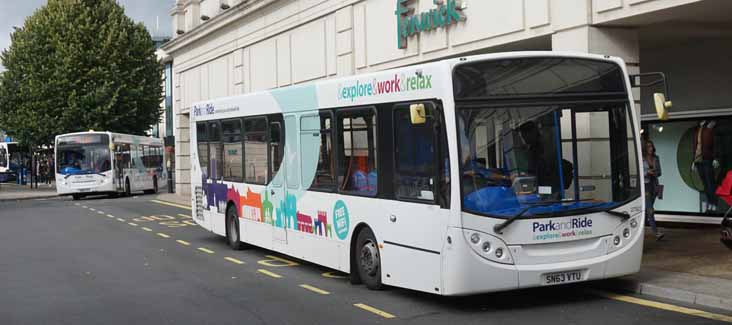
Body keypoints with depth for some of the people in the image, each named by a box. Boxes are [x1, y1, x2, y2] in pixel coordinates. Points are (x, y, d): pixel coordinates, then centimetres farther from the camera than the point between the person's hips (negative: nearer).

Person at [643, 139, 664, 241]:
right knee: (650, 210, -14)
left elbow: (659, 172, 12)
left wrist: (655, 173, -10)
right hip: (645, 185, -5)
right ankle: (656, 233, -20)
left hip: (654, 185, 5)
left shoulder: (656, 158, 7)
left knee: (647, 209, 15)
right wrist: (647, 172, -22)